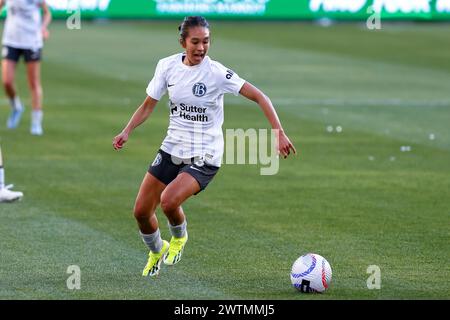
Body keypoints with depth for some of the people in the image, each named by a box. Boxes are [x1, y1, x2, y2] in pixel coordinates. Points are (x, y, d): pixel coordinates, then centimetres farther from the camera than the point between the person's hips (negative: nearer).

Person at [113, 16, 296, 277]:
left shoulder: (216, 72, -16)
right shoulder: (167, 66, -3)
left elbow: (259, 97, -18)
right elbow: (148, 105, 8)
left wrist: (279, 133, -27)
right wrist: (127, 132, -7)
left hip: (204, 157, -5)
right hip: (172, 148, 5)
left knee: (169, 201, -28)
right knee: (141, 211, 2)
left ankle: (179, 237, 8)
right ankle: (156, 251, 35)